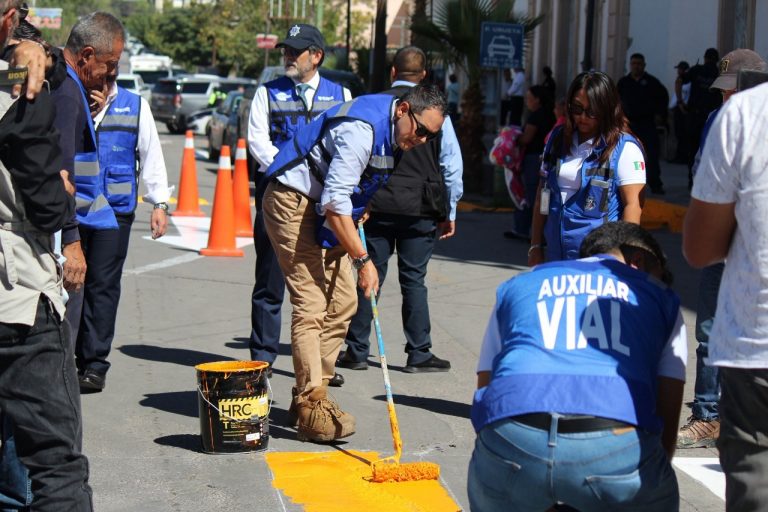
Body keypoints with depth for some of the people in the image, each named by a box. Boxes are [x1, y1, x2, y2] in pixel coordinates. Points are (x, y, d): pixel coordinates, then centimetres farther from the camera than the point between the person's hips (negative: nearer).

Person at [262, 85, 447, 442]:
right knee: (311, 305, -15)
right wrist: (362, 259, -27)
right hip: (294, 201, -10)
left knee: (343, 302, 8)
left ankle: (309, 395, 15)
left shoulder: (393, 131, 4)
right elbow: (334, 203, -29)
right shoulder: (362, 129, -27)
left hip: (324, 209, 10)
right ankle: (311, 407, -16)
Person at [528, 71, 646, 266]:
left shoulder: (624, 148, -6)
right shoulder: (558, 140, 13)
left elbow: (633, 204, -10)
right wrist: (535, 248, 15)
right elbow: (543, 195, 17)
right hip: (557, 258, 6)